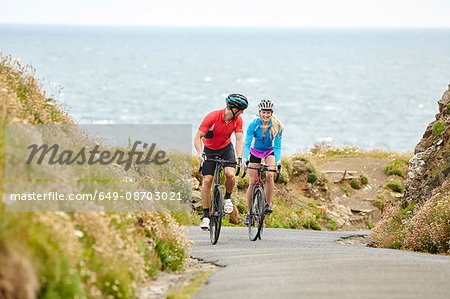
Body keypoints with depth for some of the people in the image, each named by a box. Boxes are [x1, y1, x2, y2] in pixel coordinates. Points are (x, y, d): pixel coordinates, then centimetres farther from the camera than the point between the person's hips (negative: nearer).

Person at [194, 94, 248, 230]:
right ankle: (206, 216, -5)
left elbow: (239, 139, -21)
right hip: (209, 150, -2)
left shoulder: (237, 120, -16)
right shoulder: (212, 117, -29)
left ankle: (227, 197, 7)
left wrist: (239, 157, -37)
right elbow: (197, 137, -28)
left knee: (230, 174, -24)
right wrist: (200, 154, -43)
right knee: (207, 180, -12)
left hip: (226, 148, 2)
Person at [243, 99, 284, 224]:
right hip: (255, 152, 0)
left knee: (269, 175, -26)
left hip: (269, 152, 0)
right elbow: (247, 144, -28)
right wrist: (244, 159, -43)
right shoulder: (253, 124, -25)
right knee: (252, 182, -4)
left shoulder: (276, 126, -23)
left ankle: (268, 204, -8)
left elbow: (277, 146, -23)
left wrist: (278, 162, -37)